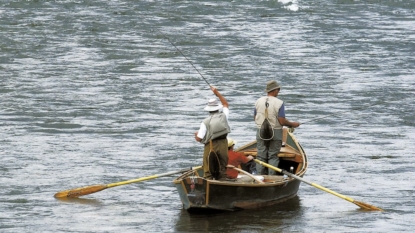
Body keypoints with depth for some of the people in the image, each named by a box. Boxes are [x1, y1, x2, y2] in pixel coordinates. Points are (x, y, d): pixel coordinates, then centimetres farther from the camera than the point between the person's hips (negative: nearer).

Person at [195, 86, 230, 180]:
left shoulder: (205, 122, -11)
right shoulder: (223, 116, -2)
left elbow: (199, 139, -12)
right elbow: (226, 105, 20)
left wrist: (197, 135, 12)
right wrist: (217, 93, 22)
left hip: (210, 147, -3)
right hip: (223, 145, 3)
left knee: (208, 172, 2)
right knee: (222, 169, 12)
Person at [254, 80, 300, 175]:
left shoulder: (258, 101, 1)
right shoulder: (279, 103, -13)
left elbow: (255, 118, 9)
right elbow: (282, 121, -15)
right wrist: (292, 124, 2)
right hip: (275, 133, -3)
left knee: (261, 156, 8)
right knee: (273, 157, 3)